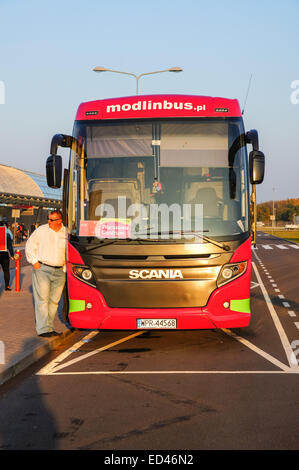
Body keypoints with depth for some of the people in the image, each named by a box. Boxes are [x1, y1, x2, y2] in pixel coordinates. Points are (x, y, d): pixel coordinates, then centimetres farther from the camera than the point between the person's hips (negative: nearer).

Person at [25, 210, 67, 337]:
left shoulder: (66, 233, 5)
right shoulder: (41, 230, 0)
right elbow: (30, 245, 6)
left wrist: (65, 267, 7)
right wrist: (34, 261, -2)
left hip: (59, 271, 3)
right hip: (42, 269, -3)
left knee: (54, 301, 7)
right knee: (42, 299, -7)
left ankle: (49, 328, 15)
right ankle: (43, 329, -7)